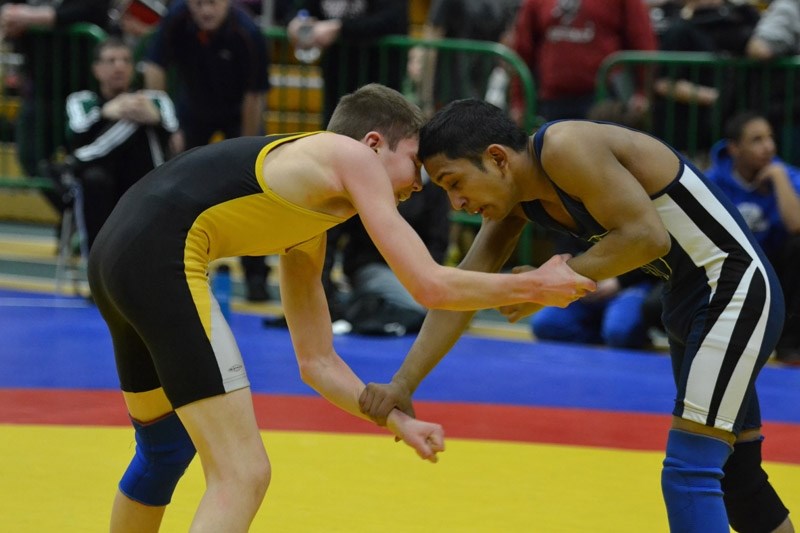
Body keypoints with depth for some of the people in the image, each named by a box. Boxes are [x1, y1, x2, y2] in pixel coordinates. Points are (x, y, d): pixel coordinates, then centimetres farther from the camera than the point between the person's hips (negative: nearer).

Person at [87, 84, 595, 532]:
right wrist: (537, 286, 10)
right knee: (243, 476, -10)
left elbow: (318, 362, 30)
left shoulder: (305, 239, 28)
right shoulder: (352, 156, 3)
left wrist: (399, 422, 23)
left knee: (167, 449, 31)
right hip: (162, 256, -10)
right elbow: (431, 286, -3)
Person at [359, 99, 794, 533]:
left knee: (688, 474, -14)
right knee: (733, 471, 20)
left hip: (735, 290, -10)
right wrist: (403, 383, 0)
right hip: (688, 297, 10)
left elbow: (647, 235, -26)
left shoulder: (566, 147, -23)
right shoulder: (513, 196, 4)